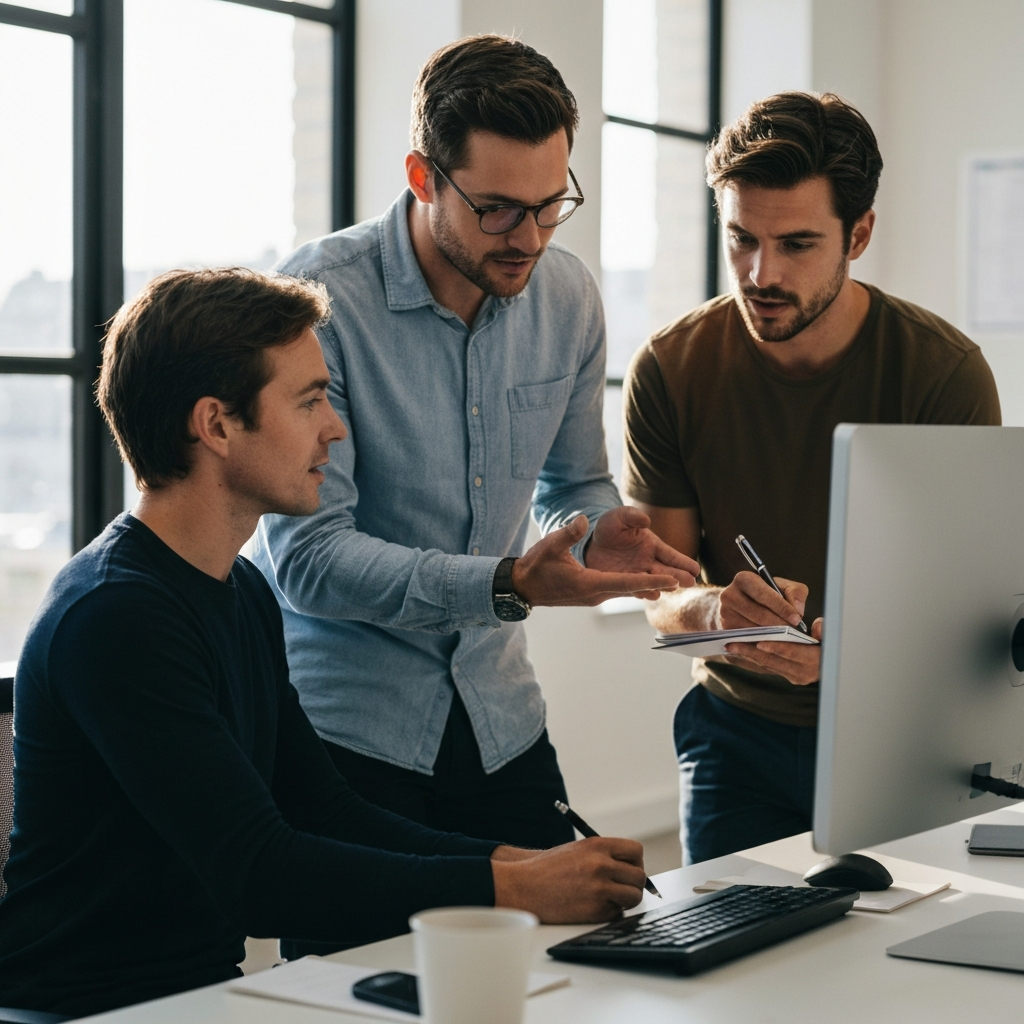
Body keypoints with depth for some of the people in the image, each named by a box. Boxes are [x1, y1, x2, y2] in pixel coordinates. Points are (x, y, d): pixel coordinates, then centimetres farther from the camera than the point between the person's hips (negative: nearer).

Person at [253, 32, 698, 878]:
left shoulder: (568, 297, 1)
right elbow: (307, 556, -20)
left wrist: (601, 532, -9)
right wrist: (511, 585, -30)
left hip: (501, 723, 5)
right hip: (344, 726, -5)